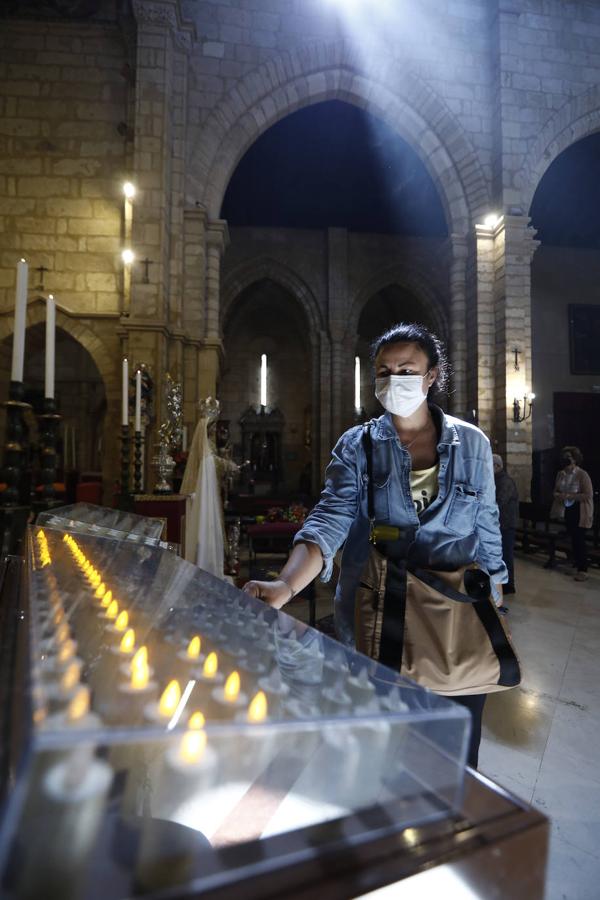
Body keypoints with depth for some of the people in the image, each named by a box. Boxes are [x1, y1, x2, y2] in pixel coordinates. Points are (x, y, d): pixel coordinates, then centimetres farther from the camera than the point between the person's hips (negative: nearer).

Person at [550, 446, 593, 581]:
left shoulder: (582, 475, -14)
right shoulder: (560, 474, 5)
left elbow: (588, 495, -18)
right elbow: (556, 491, 15)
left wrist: (570, 496, -24)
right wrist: (558, 495, -8)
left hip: (579, 511, -6)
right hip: (566, 510, 6)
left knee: (579, 539, -4)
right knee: (572, 538, 15)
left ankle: (583, 570, 4)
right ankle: (576, 563, 29)